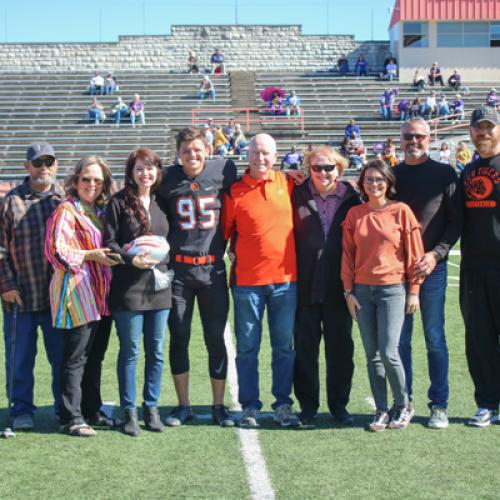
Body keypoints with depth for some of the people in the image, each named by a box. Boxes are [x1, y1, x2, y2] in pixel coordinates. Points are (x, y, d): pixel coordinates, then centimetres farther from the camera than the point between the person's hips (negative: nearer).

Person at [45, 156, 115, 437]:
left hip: (100, 295, 8)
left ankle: (92, 410, 25)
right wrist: (91, 255, -18)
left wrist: (113, 255, 11)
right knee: (76, 358, -4)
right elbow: (56, 250, -15)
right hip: (77, 294, -8)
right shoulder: (66, 211, -7)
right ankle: (71, 418, 2)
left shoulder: (100, 211, 17)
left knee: (95, 356, 14)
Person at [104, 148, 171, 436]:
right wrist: (131, 259, -18)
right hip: (128, 288, -4)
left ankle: (152, 408, 17)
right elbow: (109, 242, -4)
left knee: (156, 351, 7)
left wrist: (162, 259, 0)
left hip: (158, 286, 4)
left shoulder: (161, 202, 11)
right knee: (130, 351, 2)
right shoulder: (119, 202, -1)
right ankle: (129, 411, 11)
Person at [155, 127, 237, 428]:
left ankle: (219, 406, 13)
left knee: (216, 338, 3)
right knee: (179, 338, 5)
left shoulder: (223, 171, -1)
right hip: (178, 269, 1)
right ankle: (183, 406, 16)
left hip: (212, 268, -1)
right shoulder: (168, 180, 2)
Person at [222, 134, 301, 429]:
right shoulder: (235, 192, 0)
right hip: (247, 280, -1)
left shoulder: (288, 184, 5)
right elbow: (224, 231, 4)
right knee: (247, 347, 4)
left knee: (285, 346, 7)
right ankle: (250, 407, 13)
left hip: (285, 278, 2)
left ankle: (283, 405, 16)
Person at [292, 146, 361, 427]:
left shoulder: (350, 198, 3)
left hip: (339, 286, 1)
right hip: (306, 286, 0)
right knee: (305, 347, 5)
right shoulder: (298, 196, 1)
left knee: (341, 347, 7)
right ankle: (308, 406, 16)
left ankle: (339, 404, 19)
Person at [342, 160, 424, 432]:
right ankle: (381, 410, 16)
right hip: (363, 290, 3)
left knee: (388, 352, -10)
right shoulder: (354, 214, 6)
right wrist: (348, 292, 4)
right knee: (372, 355, 5)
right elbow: (348, 255, 8)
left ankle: (403, 405, 11)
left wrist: (414, 290, -2)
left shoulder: (401, 211, -2)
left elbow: (414, 253, 0)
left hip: (393, 289, -3)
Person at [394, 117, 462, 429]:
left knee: (435, 339, 1)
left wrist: (436, 254, -11)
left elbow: (456, 221, 1)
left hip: (432, 267, -2)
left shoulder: (444, 174, 4)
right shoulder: (392, 175, 12)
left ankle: (439, 405, 8)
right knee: (400, 339, 5)